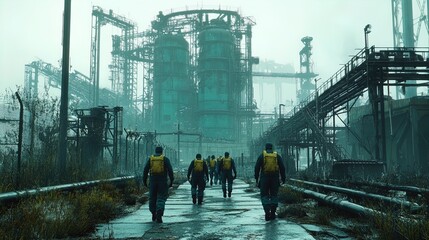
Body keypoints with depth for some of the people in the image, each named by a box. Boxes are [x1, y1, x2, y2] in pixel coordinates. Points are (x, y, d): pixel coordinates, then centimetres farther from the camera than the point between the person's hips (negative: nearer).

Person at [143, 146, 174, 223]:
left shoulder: (150, 159, 6)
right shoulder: (165, 159, 1)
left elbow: (145, 170, 2)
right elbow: (170, 170, -8)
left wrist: (144, 181, 8)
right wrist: (171, 181, -4)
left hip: (152, 181, 2)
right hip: (163, 181, -2)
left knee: (152, 198, 15)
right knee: (161, 199, 0)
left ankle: (154, 215, 21)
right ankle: (159, 216, -15)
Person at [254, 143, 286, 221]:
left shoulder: (262, 155, 4)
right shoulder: (277, 156, 7)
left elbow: (257, 167, -2)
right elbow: (282, 167, 2)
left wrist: (256, 178, 4)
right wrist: (283, 178, 6)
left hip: (264, 178, -1)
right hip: (275, 178, 1)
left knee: (264, 195, 4)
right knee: (274, 195, 10)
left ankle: (267, 212, -12)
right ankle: (273, 214, 9)